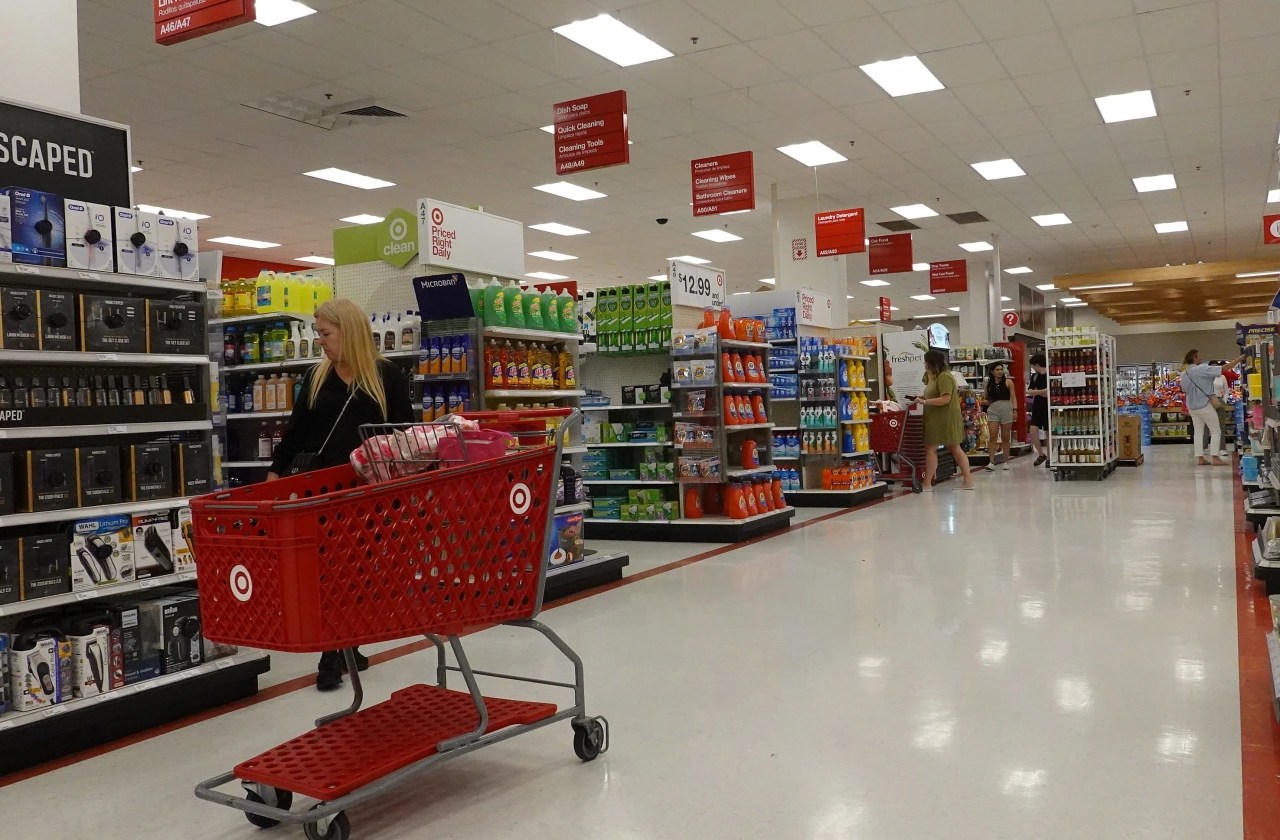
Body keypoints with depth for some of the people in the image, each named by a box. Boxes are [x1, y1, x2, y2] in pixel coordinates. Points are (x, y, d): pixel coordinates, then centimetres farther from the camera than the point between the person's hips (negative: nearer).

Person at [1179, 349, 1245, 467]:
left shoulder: (1184, 374, 5)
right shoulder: (1202, 369, -16)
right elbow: (1224, 368, -17)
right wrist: (1240, 359, -11)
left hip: (1192, 406, 7)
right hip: (1204, 404, -7)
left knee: (1198, 431, 10)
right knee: (1216, 431, 2)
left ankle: (1200, 458, 7)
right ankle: (1215, 458, -4)